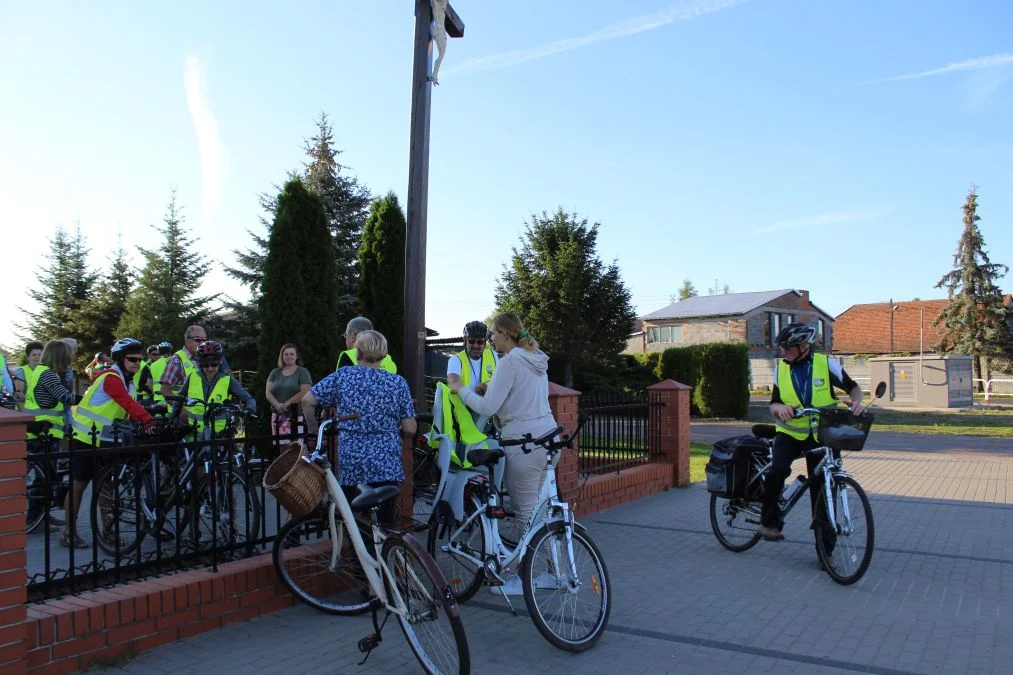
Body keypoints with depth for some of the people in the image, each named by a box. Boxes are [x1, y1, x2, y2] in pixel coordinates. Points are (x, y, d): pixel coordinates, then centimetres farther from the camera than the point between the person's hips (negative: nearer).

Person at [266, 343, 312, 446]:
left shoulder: (302, 372, 4)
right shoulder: (275, 373, 17)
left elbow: (305, 392, -8)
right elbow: (268, 392, 9)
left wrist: (286, 403, -10)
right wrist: (277, 404, -9)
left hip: (295, 415, -4)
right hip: (277, 415, 5)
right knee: (279, 445, -1)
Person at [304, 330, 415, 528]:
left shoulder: (343, 376, 2)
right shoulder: (398, 383, 2)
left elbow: (307, 401, 1)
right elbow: (410, 429, 0)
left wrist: (313, 432, 16)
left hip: (350, 462, 1)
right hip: (386, 464, -1)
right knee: (386, 524, 5)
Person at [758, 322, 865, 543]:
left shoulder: (827, 364, -8)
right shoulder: (781, 369, -1)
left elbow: (853, 387, 4)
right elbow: (773, 405, 1)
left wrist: (856, 402, -19)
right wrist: (780, 408, -24)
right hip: (790, 433, 1)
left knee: (820, 489, 2)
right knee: (778, 469, -27)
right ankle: (769, 522, -10)